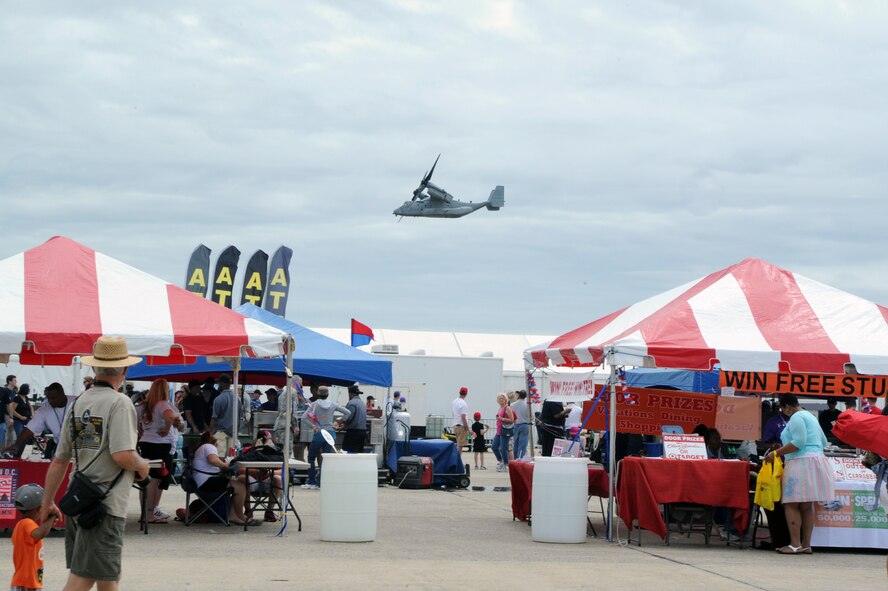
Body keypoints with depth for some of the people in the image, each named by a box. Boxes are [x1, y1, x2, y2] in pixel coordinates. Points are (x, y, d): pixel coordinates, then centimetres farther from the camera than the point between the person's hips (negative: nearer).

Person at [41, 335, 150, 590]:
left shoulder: (78, 403, 11)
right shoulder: (119, 403, -11)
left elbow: (59, 461, 14)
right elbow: (122, 455, -22)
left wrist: (47, 503, 21)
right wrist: (142, 465, 0)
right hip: (105, 505, -8)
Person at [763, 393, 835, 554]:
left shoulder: (796, 417, -7)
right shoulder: (810, 416, 24)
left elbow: (798, 442, -18)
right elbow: (823, 441, 29)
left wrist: (776, 453, -14)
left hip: (801, 463, -10)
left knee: (791, 505, -8)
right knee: (807, 506, 8)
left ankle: (795, 544, -13)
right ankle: (806, 544, 7)